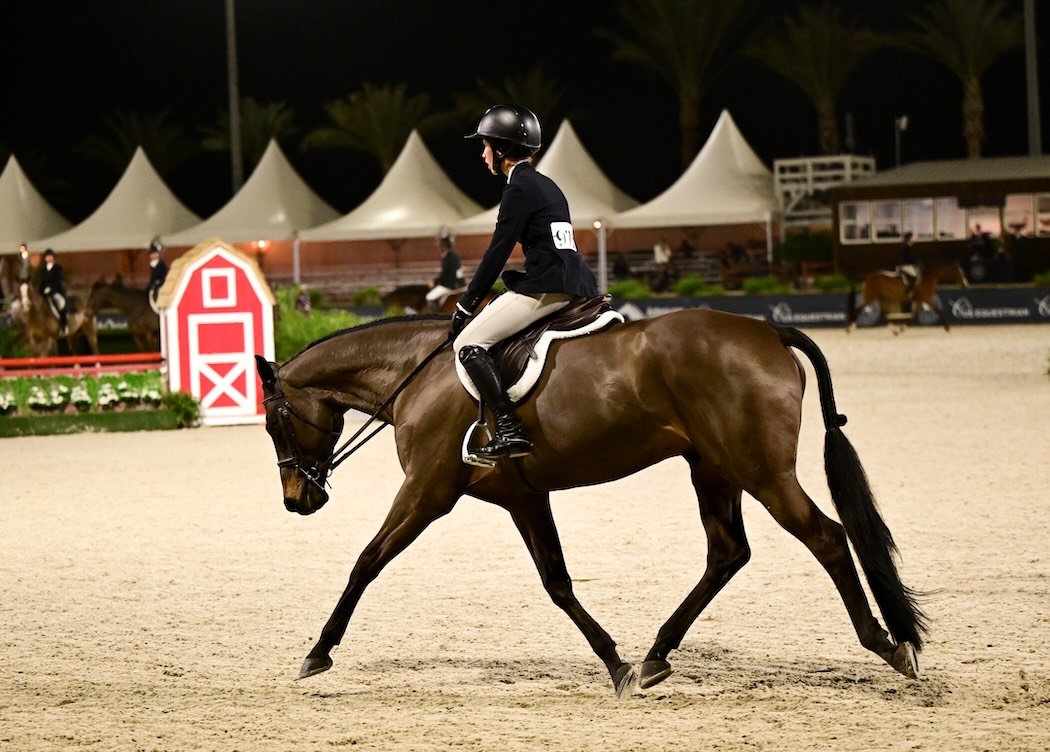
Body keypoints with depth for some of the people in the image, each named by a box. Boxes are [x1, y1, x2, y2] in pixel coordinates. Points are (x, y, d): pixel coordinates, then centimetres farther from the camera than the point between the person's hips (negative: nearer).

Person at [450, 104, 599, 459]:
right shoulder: (546, 186, 21)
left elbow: (497, 252, -11)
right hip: (577, 286, 10)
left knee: (467, 343, -10)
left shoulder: (520, 188, -7)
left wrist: (465, 307, -6)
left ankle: (510, 430, -25)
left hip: (547, 288, -10)